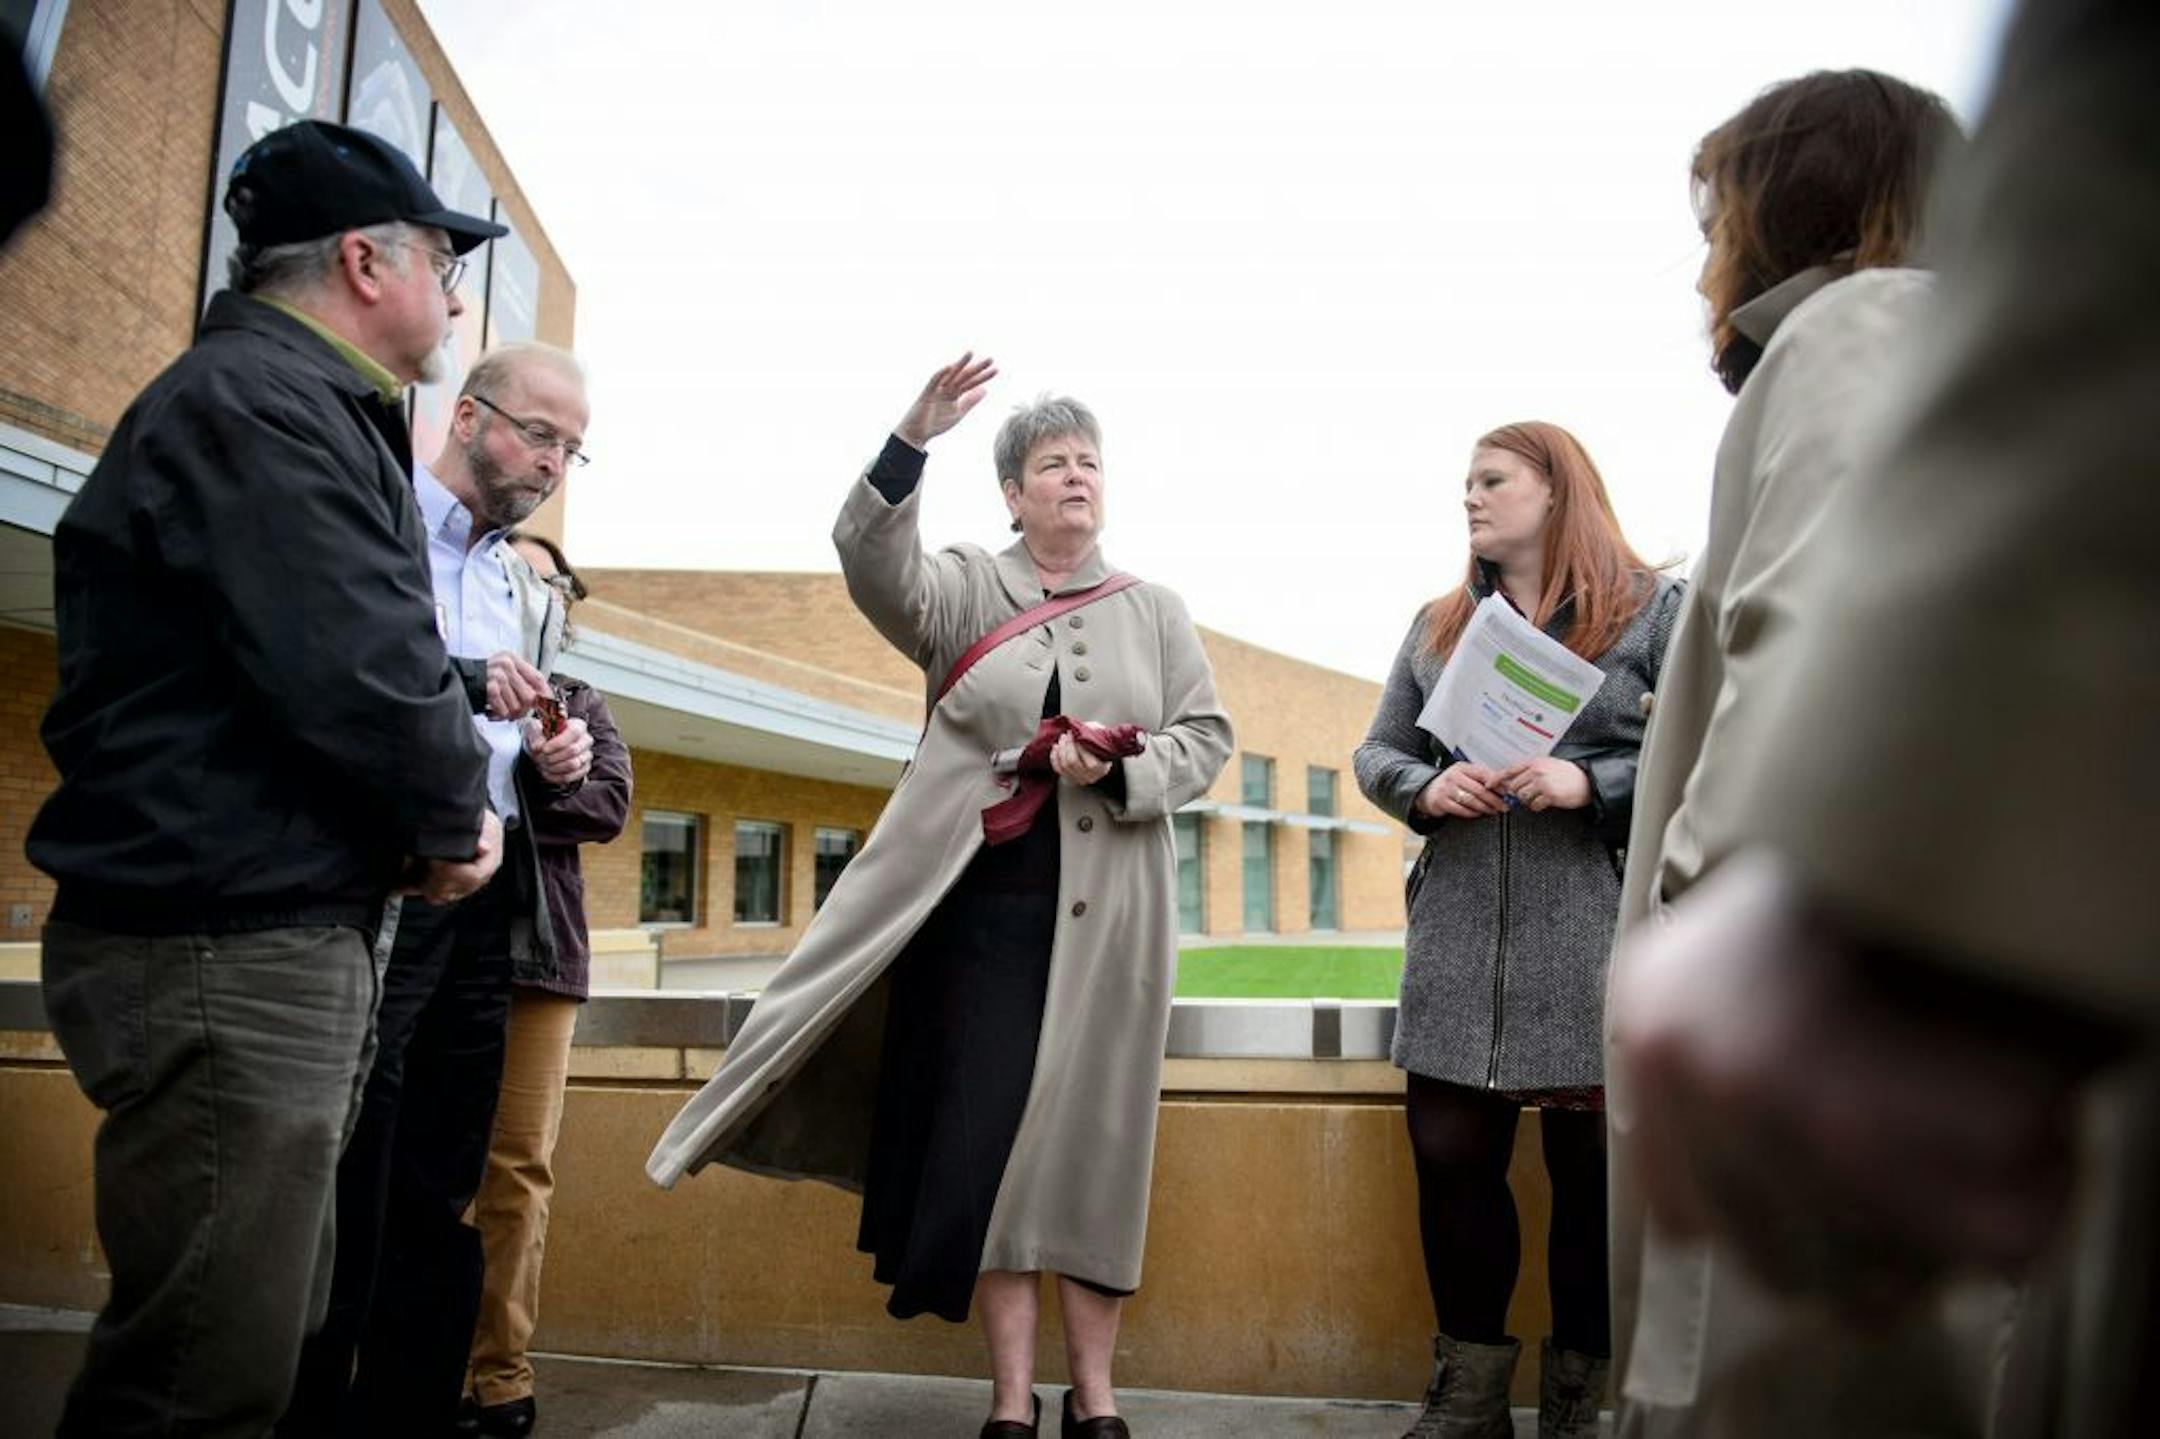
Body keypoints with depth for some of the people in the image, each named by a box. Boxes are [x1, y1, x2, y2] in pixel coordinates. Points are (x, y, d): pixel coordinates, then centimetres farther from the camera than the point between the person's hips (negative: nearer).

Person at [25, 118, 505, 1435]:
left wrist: (436, 807, 4)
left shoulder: (307, 408, 19)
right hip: (224, 947, -11)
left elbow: (360, 643, 20)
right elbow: (360, 667, -24)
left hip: (281, 936, 11)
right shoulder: (257, 402, -15)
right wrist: (457, 815, -6)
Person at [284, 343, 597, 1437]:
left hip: (486, 910, 7)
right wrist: (456, 680, -20)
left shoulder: (530, 594, 20)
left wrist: (552, 762, 4)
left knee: (439, 1202, 10)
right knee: (344, 1195, -2)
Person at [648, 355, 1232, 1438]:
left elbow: (1207, 736, 8)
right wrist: (912, 443, -26)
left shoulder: (1156, 610, 13)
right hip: (983, 899, -1)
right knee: (986, 1134, -1)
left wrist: (1120, 770, -11)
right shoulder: (965, 590, 8)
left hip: (1107, 913, 1)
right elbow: (875, 565, -11)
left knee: (1094, 1138, 3)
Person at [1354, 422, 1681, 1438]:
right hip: (1458, 942, 4)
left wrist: (1593, 783, -16)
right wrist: (1426, 788, -6)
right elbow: (1376, 754, 15)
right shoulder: (1437, 626, 17)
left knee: (1593, 1172, 4)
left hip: (1591, 942, -3)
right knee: (1449, 1156, 5)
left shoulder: (1651, 610, 4)